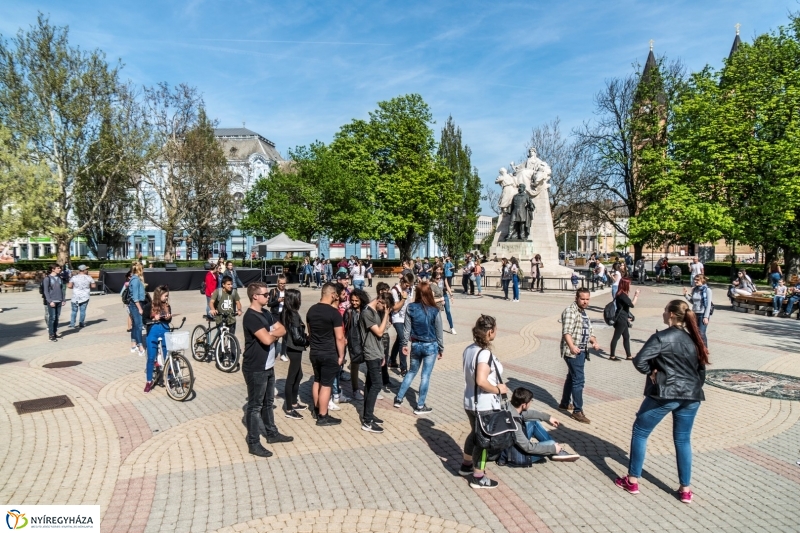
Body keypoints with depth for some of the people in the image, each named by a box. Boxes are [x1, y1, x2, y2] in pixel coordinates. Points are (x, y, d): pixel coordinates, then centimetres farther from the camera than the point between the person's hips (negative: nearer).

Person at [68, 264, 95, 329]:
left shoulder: (74, 277, -4)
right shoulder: (89, 277, -4)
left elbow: (70, 286, -8)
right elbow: (93, 286, -1)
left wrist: (75, 287, 11)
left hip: (75, 297, 1)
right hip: (85, 297, 0)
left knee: (74, 311, 10)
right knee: (83, 311, 6)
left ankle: (72, 324, 7)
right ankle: (81, 323, 8)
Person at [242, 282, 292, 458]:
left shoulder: (265, 314, 10)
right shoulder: (251, 317, -20)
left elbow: (283, 330, 7)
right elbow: (267, 339, -28)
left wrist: (271, 333, -12)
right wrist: (274, 333, -6)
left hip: (268, 366, 9)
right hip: (255, 369, -9)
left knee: (268, 402, 20)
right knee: (255, 406, 0)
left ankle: (272, 434, 33)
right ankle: (253, 443, 10)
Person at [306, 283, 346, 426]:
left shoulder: (311, 310, 3)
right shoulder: (334, 313, -18)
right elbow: (339, 337, -17)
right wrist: (341, 355, -6)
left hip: (314, 352, 7)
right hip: (329, 354, -7)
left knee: (317, 380, 21)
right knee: (326, 384, 2)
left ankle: (316, 410, 33)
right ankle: (323, 417, 10)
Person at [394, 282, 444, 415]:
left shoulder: (410, 308, -8)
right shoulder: (434, 311, -14)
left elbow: (407, 329, -2)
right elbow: (439, 332, -6)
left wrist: (405, 344, 10)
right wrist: (441, 349, 6)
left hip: (415, 345, 3)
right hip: (431, 346, -3)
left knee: (411, 372, 22)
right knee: (426, 376, 6)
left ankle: (399, 398, 28)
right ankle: (420, 406, 14)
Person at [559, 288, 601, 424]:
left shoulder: (583, 312, 16)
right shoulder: (570, 311, -14)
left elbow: (589, 331, 21)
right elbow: (566, 332, -24)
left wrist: (594, 341, 2)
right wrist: (572, 346, -38)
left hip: (582, 351, 10)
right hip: (573, 352, -10)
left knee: (572, 377, 19)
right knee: (578, 380, -9)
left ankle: (564, 404, 32)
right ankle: (577, 411, -2)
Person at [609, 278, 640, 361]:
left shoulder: (621, 294, 13)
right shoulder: (622, 295, -19)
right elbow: (632, 305, -22)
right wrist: (636, 295, -12)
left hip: (623, 319, 10)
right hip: (621, 319, -10)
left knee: (626, 337, 15)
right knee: (616, 337, -4)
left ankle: (628, 355, 22)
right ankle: (612, 356, 2)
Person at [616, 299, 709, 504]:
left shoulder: (662, 337, -13)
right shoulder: (694, 338, 9)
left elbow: (639, 361, -21)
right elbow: (701, 367, 16)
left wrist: (651, 371, -4)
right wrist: (695, 387, 19)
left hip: (665, 394, -6)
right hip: (691, 396, 6)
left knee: (640, 432, 9)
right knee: (683, 440, 17)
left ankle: (632, 481, 14)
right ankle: (686, 489, 20)